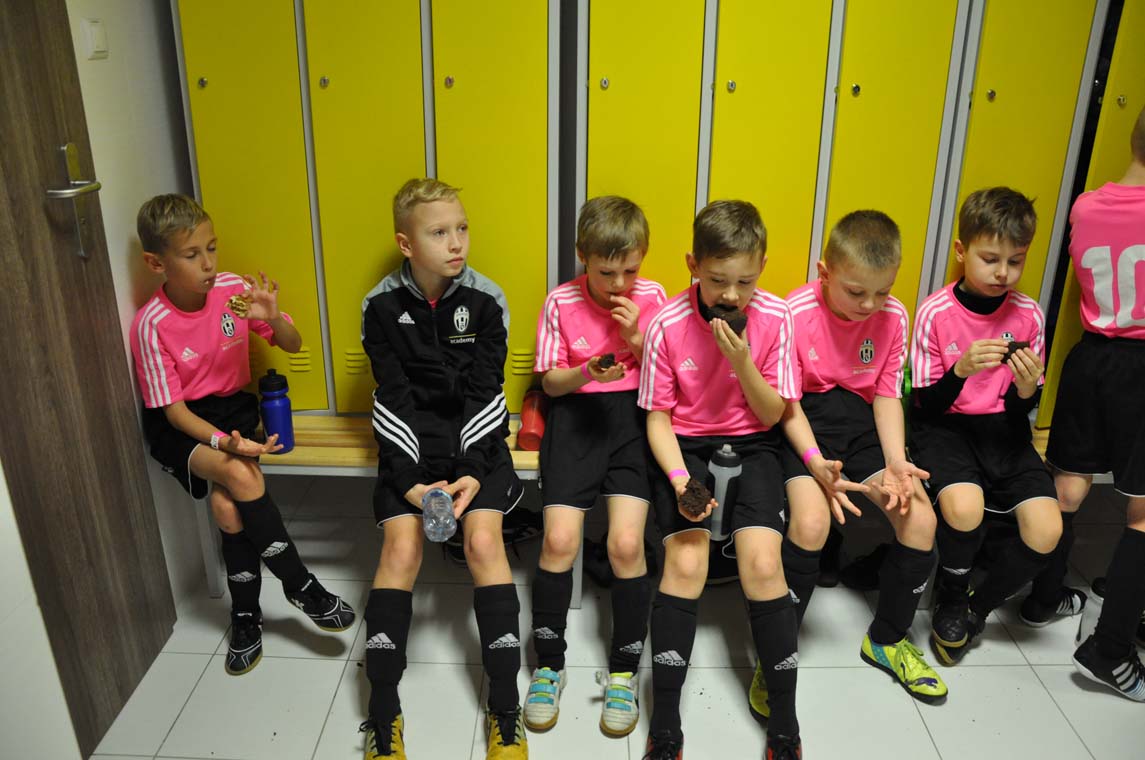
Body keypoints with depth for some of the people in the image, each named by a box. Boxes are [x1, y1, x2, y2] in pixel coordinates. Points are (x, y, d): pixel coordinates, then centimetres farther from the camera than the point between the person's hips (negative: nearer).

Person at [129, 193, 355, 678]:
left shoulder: (233, 289, -10)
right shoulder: (151, 325, -17)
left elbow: (293, 345, -3)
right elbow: (173, 410, -14)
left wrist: (272, 318, -25)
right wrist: (224, 441, -30)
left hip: (232, 406, 2)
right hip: (177, 425, -2)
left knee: (228, 503, -24)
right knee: (242, 477, -30)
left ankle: (245, 614, -2)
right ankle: (299, 585, -13)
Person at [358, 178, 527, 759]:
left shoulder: (485, 300, -5)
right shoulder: (382, 306, -5)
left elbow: (485, 393, -7)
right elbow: (394, 398, -8)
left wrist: (473, 472, -18)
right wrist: (410, 479, -18)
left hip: (475, 435, 0)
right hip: (410, 436, 1)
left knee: (483, 540, -19)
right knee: (400, 548, -16)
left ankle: (505, 709, -9)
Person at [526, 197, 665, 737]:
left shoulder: (652, 297, 3)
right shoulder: (561, 302, 0)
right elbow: (551, 381, 5)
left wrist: (636, 337, -11)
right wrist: (587, 373, -16)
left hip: (634, 413, 0)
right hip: (577, 413, 0)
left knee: (626, 542, -17)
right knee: (559, 538, -16)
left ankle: (624, 672, 5)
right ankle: (549, 666, 7)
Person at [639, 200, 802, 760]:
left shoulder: (774, 319, -8)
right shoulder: (667, 325, -11)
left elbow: (771, 414, -3)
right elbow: (658, 416, -5)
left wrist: (742, 361, -20)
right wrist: (679, 478, -20)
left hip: (750, 442, 1)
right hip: (685, 444, 0)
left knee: (762, 562, -20)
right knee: (685, 561, -21)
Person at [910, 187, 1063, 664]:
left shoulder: (1028, 315, -2)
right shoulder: (935, 313, -11)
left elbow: (1024, 411, 4)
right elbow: (928, 405, -8)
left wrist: (1027, 390, -20)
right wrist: (961, 370, -27)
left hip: (1003, 428, 4)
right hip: (943, 425, -3)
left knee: (1046, 529, -17)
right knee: (964, 508, -32)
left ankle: (978, 608, 12)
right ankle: (950, 598, 3)